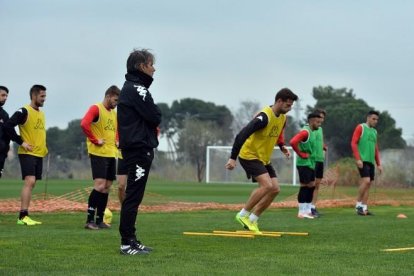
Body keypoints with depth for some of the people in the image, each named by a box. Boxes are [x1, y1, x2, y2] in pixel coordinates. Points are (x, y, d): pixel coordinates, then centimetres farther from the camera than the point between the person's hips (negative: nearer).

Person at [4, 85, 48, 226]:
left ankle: (23, 216, 11)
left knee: (31, 184, 7)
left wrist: (44, 147, 15)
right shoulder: (24, 112, -10)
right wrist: (21, 142, -17)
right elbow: (8, 126, -18)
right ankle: (23, 216, -21)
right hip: (27, 153, -8)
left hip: (39, 154, 8)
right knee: (30, 181, -18)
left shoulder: (41, 114, 16)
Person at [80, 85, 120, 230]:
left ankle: (99, 220, 13)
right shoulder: (96, 109, -10)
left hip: (111, 154, 8)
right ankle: (89, 220, -14)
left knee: (106, 187, 7)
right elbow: (84, 124, -25)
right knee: (100, 185, -16)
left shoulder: (114, 113, 16)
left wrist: (116, 141, 13)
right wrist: (95, 140, -20)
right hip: (98, 153, -8)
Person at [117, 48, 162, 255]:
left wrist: (154, 120, 1)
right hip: (139, 148, -10)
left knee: (133, 196, 11)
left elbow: (151, 117, 19)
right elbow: (155, 117, -15)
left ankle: (130, 240, 15)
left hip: (135, 147, 10)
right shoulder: (137, 89, -14)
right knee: (133, 196, -9)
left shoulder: (131, 87, 18)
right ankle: (127, 243, -8)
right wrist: (157, 113, 4)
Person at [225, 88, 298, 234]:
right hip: (249, 155, -9)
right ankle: (243, 215, -8)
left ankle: (252, 220, 9)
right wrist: (233, 158, -31)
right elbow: (242, 135, -29)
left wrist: (282, 146, 8)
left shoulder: (282, 118, 3)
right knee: (267, 185, -23)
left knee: (275, 189, -1)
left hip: (264, 158, 9)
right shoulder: (264, 117, -25)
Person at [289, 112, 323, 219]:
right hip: (304, 164, -10)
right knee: (304, 186, -6)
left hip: (310, 164, 10)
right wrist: (301, 154, -21)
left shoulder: (312, 132, 14)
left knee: (311, 186, 11)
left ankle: (307, 210, 18)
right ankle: (302, 212, -1)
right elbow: (293, 142, -30)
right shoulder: (305, 132, -16)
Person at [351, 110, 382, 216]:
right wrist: (358, 159, -17)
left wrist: (379, 164, 19)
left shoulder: (374, 131, 21)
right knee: (366, 181, -20)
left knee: (369, 184, 4)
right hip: (362, 160, -7)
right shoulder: (360, 127, -1)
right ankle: (358, 204, -9)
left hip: (371, 161, 8)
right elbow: (353, 143, -9)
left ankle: (364, 208, 7)